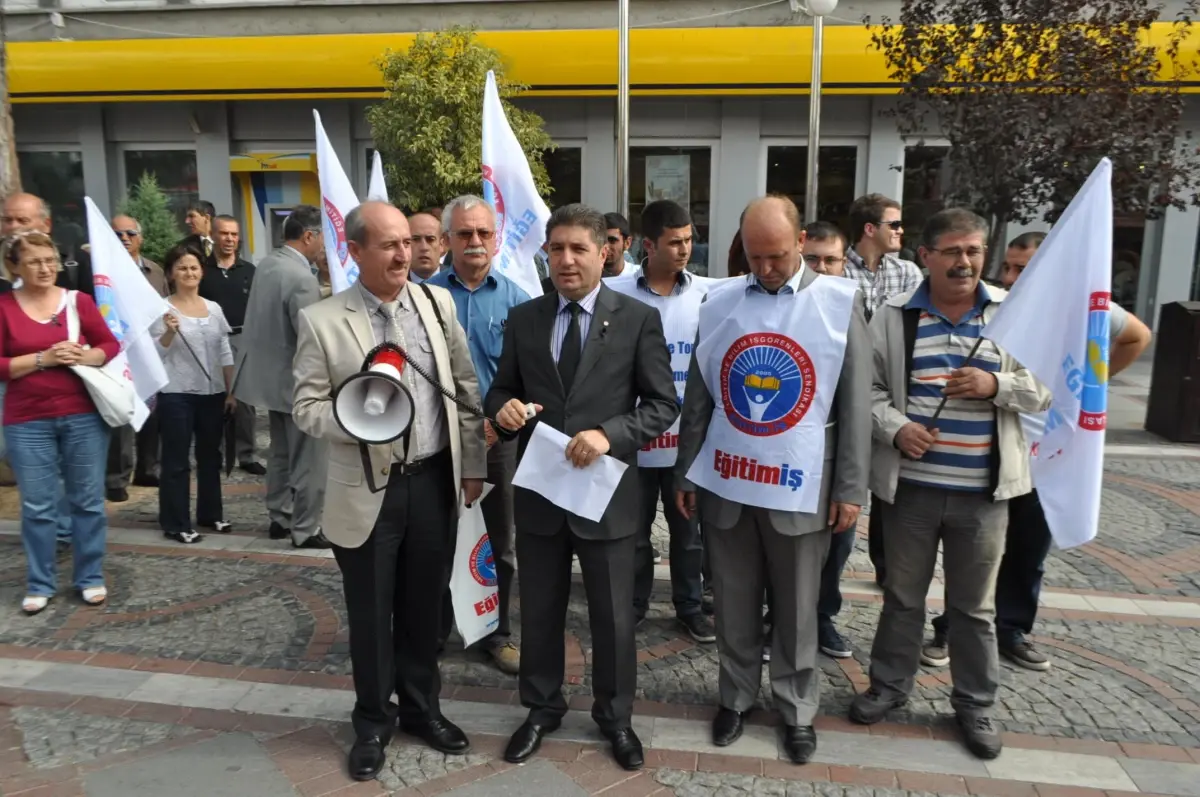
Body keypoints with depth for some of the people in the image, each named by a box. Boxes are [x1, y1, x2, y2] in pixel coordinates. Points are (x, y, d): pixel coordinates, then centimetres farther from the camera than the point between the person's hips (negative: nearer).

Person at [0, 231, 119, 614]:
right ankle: (39, 585, 19)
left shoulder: (79, 300, 2)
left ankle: (91, 578, 21)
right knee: (37, 506, 5)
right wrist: (42, 358, -16)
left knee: (88, 501, 8)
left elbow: (111, 344, 6)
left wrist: (84, 356, -13)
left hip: (84, 416, 1)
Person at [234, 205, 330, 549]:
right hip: (298, 379, -10)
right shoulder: (302, 279, -25)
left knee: (281, 452, 21)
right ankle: (305, 530, 11)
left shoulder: (266, 264, 4)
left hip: (271, 373, 10)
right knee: (308, 460, 2)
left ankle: (279, 518, 31)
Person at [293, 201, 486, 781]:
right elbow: (307, 408, -7)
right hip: (368, 489, -2)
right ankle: (373, 721, 34)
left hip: (434, 481, 3)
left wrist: (472, 466, 6)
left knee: (425, 604, 17)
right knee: (370, 613, 12)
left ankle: (421, 707, 38)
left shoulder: (437, 303, 1)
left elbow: (466, 388, 6)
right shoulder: (322, 320, -8)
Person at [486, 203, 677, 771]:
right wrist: (503, 405, -14)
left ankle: (615, 716, 36)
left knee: (613, 616, 13)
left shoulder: (638, 319, -5)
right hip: (538, 491, 3)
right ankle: (542, 708, 40)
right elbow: (500, 389, 10)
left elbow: (664, 404, -7)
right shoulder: (523, 319, 4)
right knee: (538, 611, 17)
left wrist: (610, 434, -23)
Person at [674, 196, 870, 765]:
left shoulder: (840, 303, -2)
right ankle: (735, 697, 34)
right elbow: (698, 397, 6)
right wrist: (685, 473, 8)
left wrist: (850, 489, -3)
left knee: (796, 610, 12)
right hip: (725, 483, 2)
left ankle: (796, 709, 31)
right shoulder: (719, 302, 2)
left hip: (800, 486, -1)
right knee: (733, 605, 14)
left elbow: (855, 404, -2)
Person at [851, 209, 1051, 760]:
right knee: (902, 594, 15)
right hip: (910, 484, 0)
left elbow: (1046, 389, 3)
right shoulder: (893, 316, -1)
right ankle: (889, 685, 34)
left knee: (974, 604, 14)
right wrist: (895, 427, -17)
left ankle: (975, 704, 33)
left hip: (983, 491, 1)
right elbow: (868, 387, 0)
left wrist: (997, 386, -16)